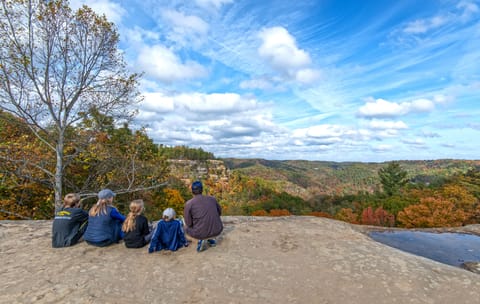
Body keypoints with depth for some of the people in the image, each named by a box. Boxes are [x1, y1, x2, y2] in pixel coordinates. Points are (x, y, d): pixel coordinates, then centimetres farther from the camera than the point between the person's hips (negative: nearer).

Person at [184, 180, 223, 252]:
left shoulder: (188, 204, -7)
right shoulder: (212, 199, 3)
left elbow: (189, 224, -3)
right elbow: (219, 212, 17)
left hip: (201, 233, -3)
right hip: (217, 231, 3)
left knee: (186, 231, 29)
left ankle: (199, 240, 2)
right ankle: (211, 239, 18)